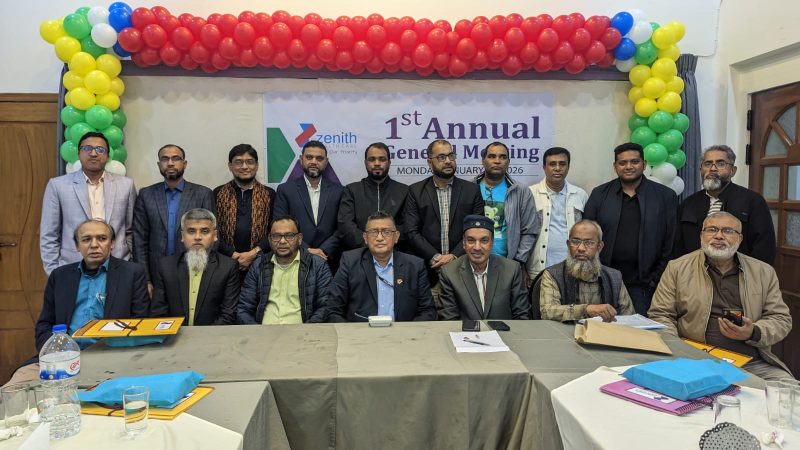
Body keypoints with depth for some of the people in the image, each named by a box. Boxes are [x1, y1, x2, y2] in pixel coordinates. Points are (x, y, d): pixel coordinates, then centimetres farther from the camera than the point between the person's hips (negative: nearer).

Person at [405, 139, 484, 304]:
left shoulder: (472, 190, 9)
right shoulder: (415, 191, 7)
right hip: (428, 272, 0)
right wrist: (435, 258, -10)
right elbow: (412, 232, 0)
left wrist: (454, 256, -9)